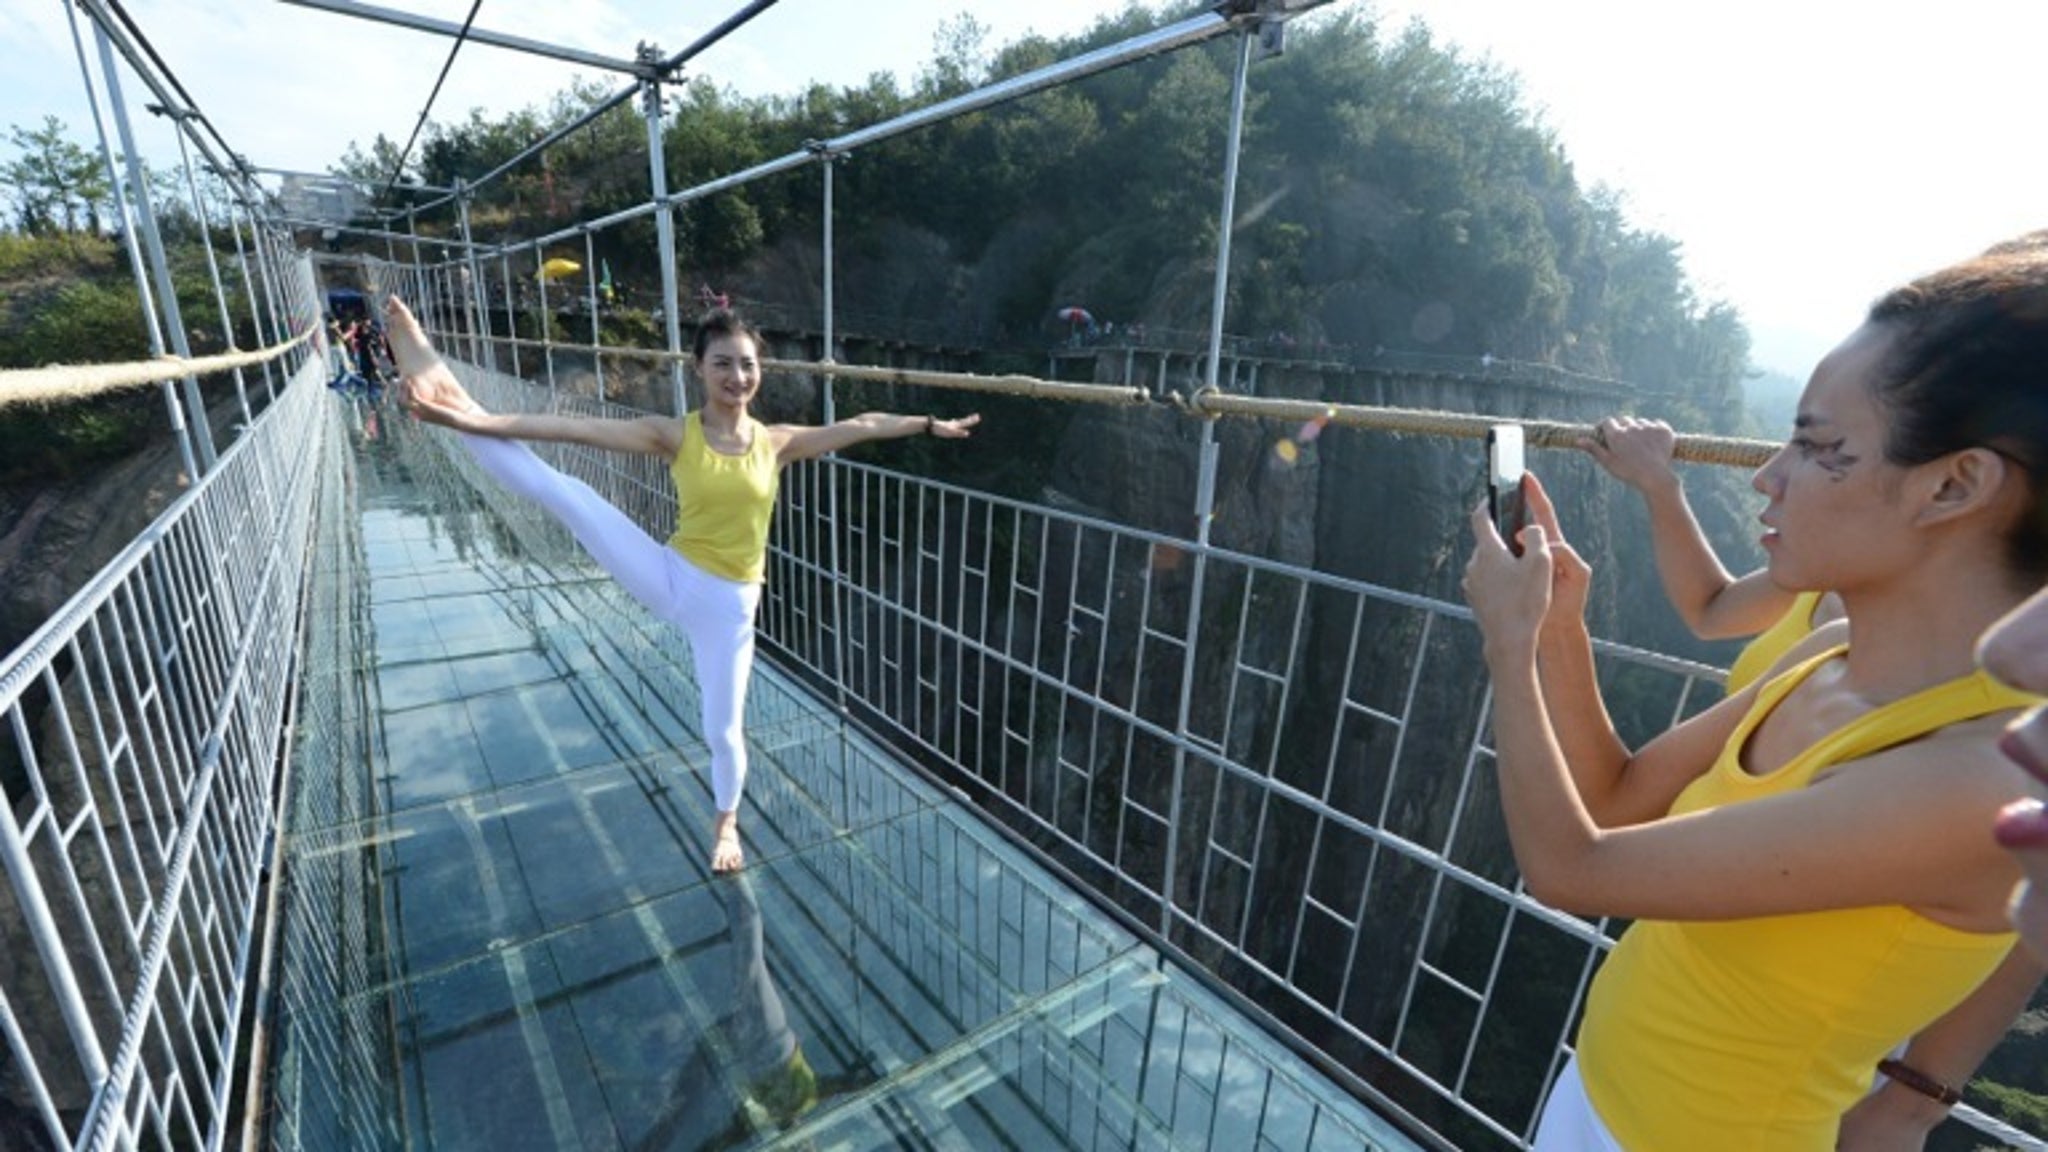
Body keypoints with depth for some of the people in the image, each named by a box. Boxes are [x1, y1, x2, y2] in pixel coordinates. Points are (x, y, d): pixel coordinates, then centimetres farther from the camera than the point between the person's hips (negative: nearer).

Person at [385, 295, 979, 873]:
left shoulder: (778, 442, -2)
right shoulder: (674, 435, -5)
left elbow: (864, 425, 4)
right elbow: (575, 428, -12)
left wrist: (931, 424, 9)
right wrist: (474, 419, -19)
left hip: (729, 605, 0)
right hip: (670, 578, 0)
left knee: (722, 728, 11)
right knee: (554, 487, -17)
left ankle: (726, 822, 36)